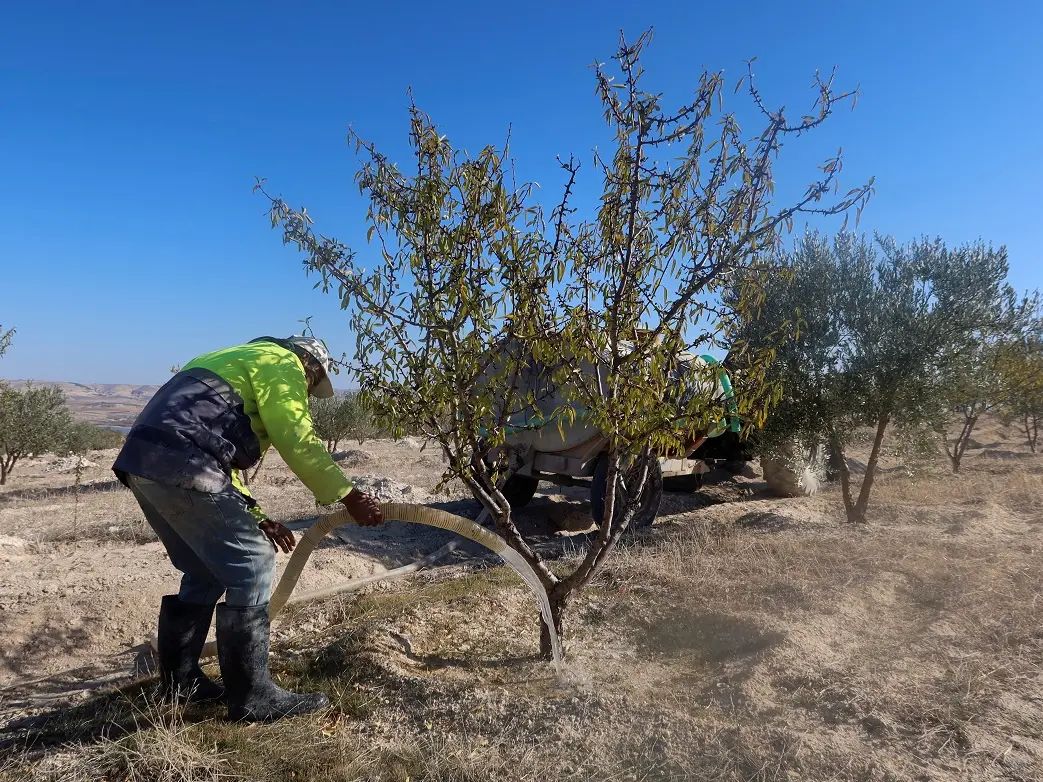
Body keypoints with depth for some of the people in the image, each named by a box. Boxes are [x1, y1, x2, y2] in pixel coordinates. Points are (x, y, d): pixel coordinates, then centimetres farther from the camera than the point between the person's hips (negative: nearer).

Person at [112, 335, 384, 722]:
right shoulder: (281, 364, 6)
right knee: (252, 567, -4)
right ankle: (253, 697, 1)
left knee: (205, 572, 21)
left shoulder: (238, 362, 34)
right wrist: (350, 497, -1)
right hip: (181, 465, -10)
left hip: (144, 461, 10)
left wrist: (257, 518, 29)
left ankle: (179, 678, 29)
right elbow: (299, 443, -7)